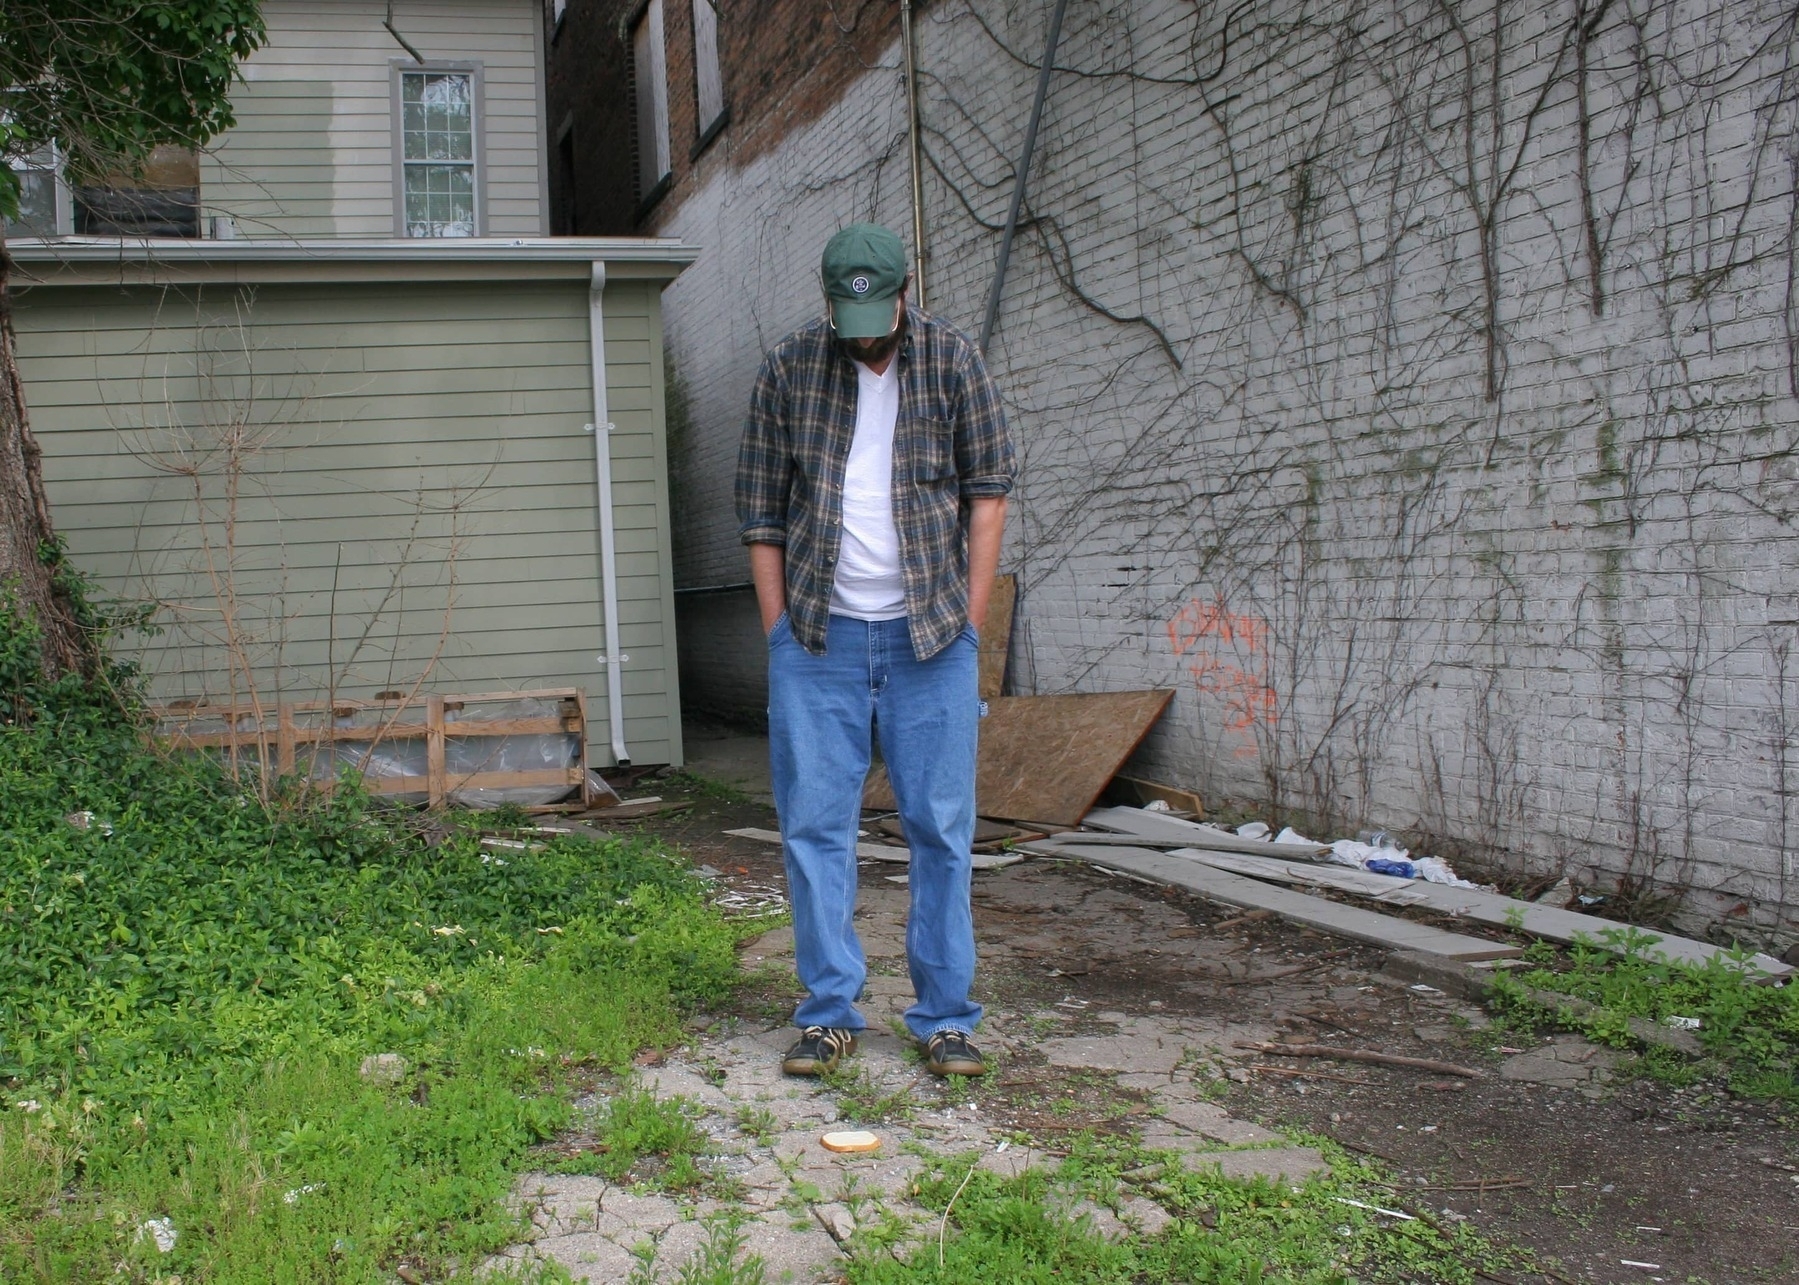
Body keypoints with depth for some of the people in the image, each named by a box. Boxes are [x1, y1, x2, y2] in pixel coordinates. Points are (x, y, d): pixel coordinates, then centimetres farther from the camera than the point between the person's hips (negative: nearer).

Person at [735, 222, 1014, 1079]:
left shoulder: (951, 360, 1)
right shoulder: (788, 370, 1)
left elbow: (987, 487, 3)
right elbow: (760, 510, 5)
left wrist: (972, 617, -2)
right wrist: (778, 631, 0)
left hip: (928, 636, 0)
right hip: (818, 637, 1)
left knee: (941, 829, 2)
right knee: (814, 828, 2)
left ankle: (945, 1017, 12)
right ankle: (830, 1014, 13)